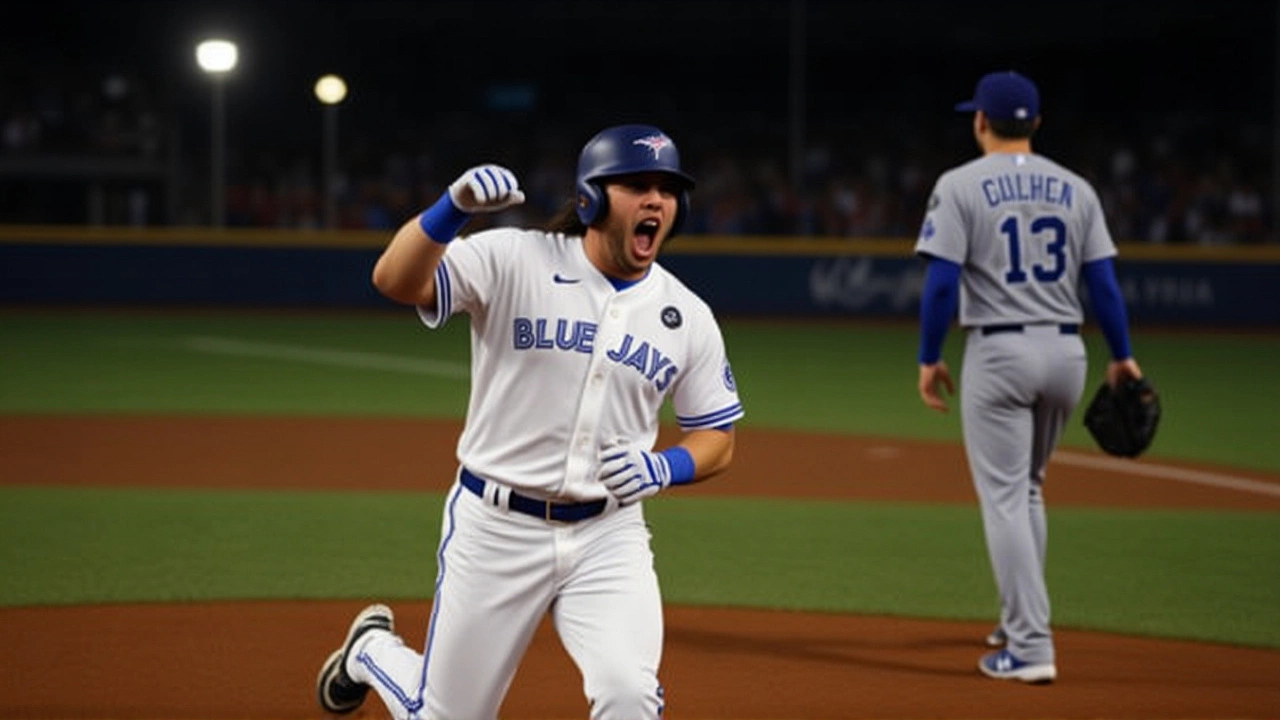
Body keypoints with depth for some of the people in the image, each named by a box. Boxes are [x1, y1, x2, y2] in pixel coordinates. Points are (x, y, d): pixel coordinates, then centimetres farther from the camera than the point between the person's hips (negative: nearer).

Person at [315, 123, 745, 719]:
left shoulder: (689, 317, 2)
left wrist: (664, 468, -11)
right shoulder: (512, 262, -10)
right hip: (495, 528, -2)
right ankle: (372, 649, 43)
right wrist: (453, 207, -40)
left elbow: (718, 440, 10)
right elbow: (395, 280, -23)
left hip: (608, 536, 2)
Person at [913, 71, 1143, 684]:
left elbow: (942, 281, -11)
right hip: (1066, 352, 5)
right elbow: (1103, 281, 5)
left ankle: (1030, 648, -9)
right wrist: (1122, 357, 14)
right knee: (1027, 489, 23)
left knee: (1004, 496, -3)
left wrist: (929, 358, -3)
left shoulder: (961, 185, -5)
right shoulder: (1075, 189, 7)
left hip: (999, 352, -5)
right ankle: (1021, 621, 30)